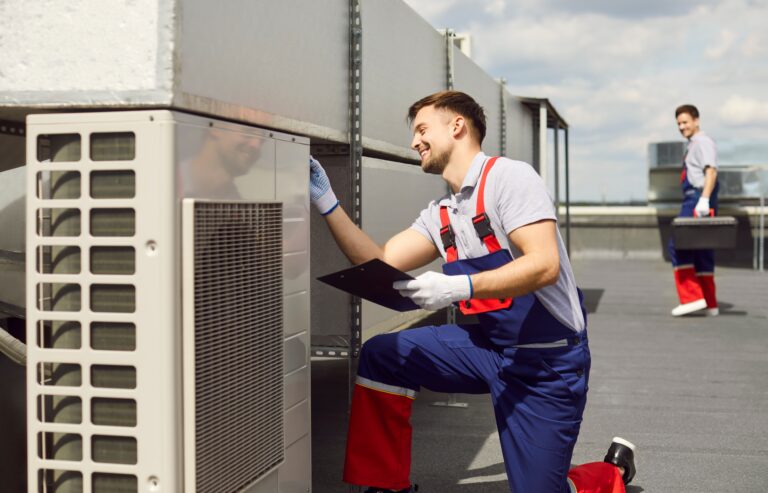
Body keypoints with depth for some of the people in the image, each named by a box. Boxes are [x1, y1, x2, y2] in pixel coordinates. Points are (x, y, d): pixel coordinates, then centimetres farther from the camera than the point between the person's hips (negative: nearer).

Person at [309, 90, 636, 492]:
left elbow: (544, 265, -25)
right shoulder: (439, 215, 9)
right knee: (380, 357, -4)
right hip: (488, 344, 7)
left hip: (547, 360, -7)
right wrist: (327, 203, -3)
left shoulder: (508, 177, -14)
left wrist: (458, 287, -35)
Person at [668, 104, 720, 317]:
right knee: (701, 252, 12)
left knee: (679, 246, -14)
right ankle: (709, 304, 17)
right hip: (692, 200, 10)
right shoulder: (692, 145, 21)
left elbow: (711, 172, -18)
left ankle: (692, 297, -14)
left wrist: (704, 200, -28)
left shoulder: (703, 142, -7)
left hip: (697, 199, -10)